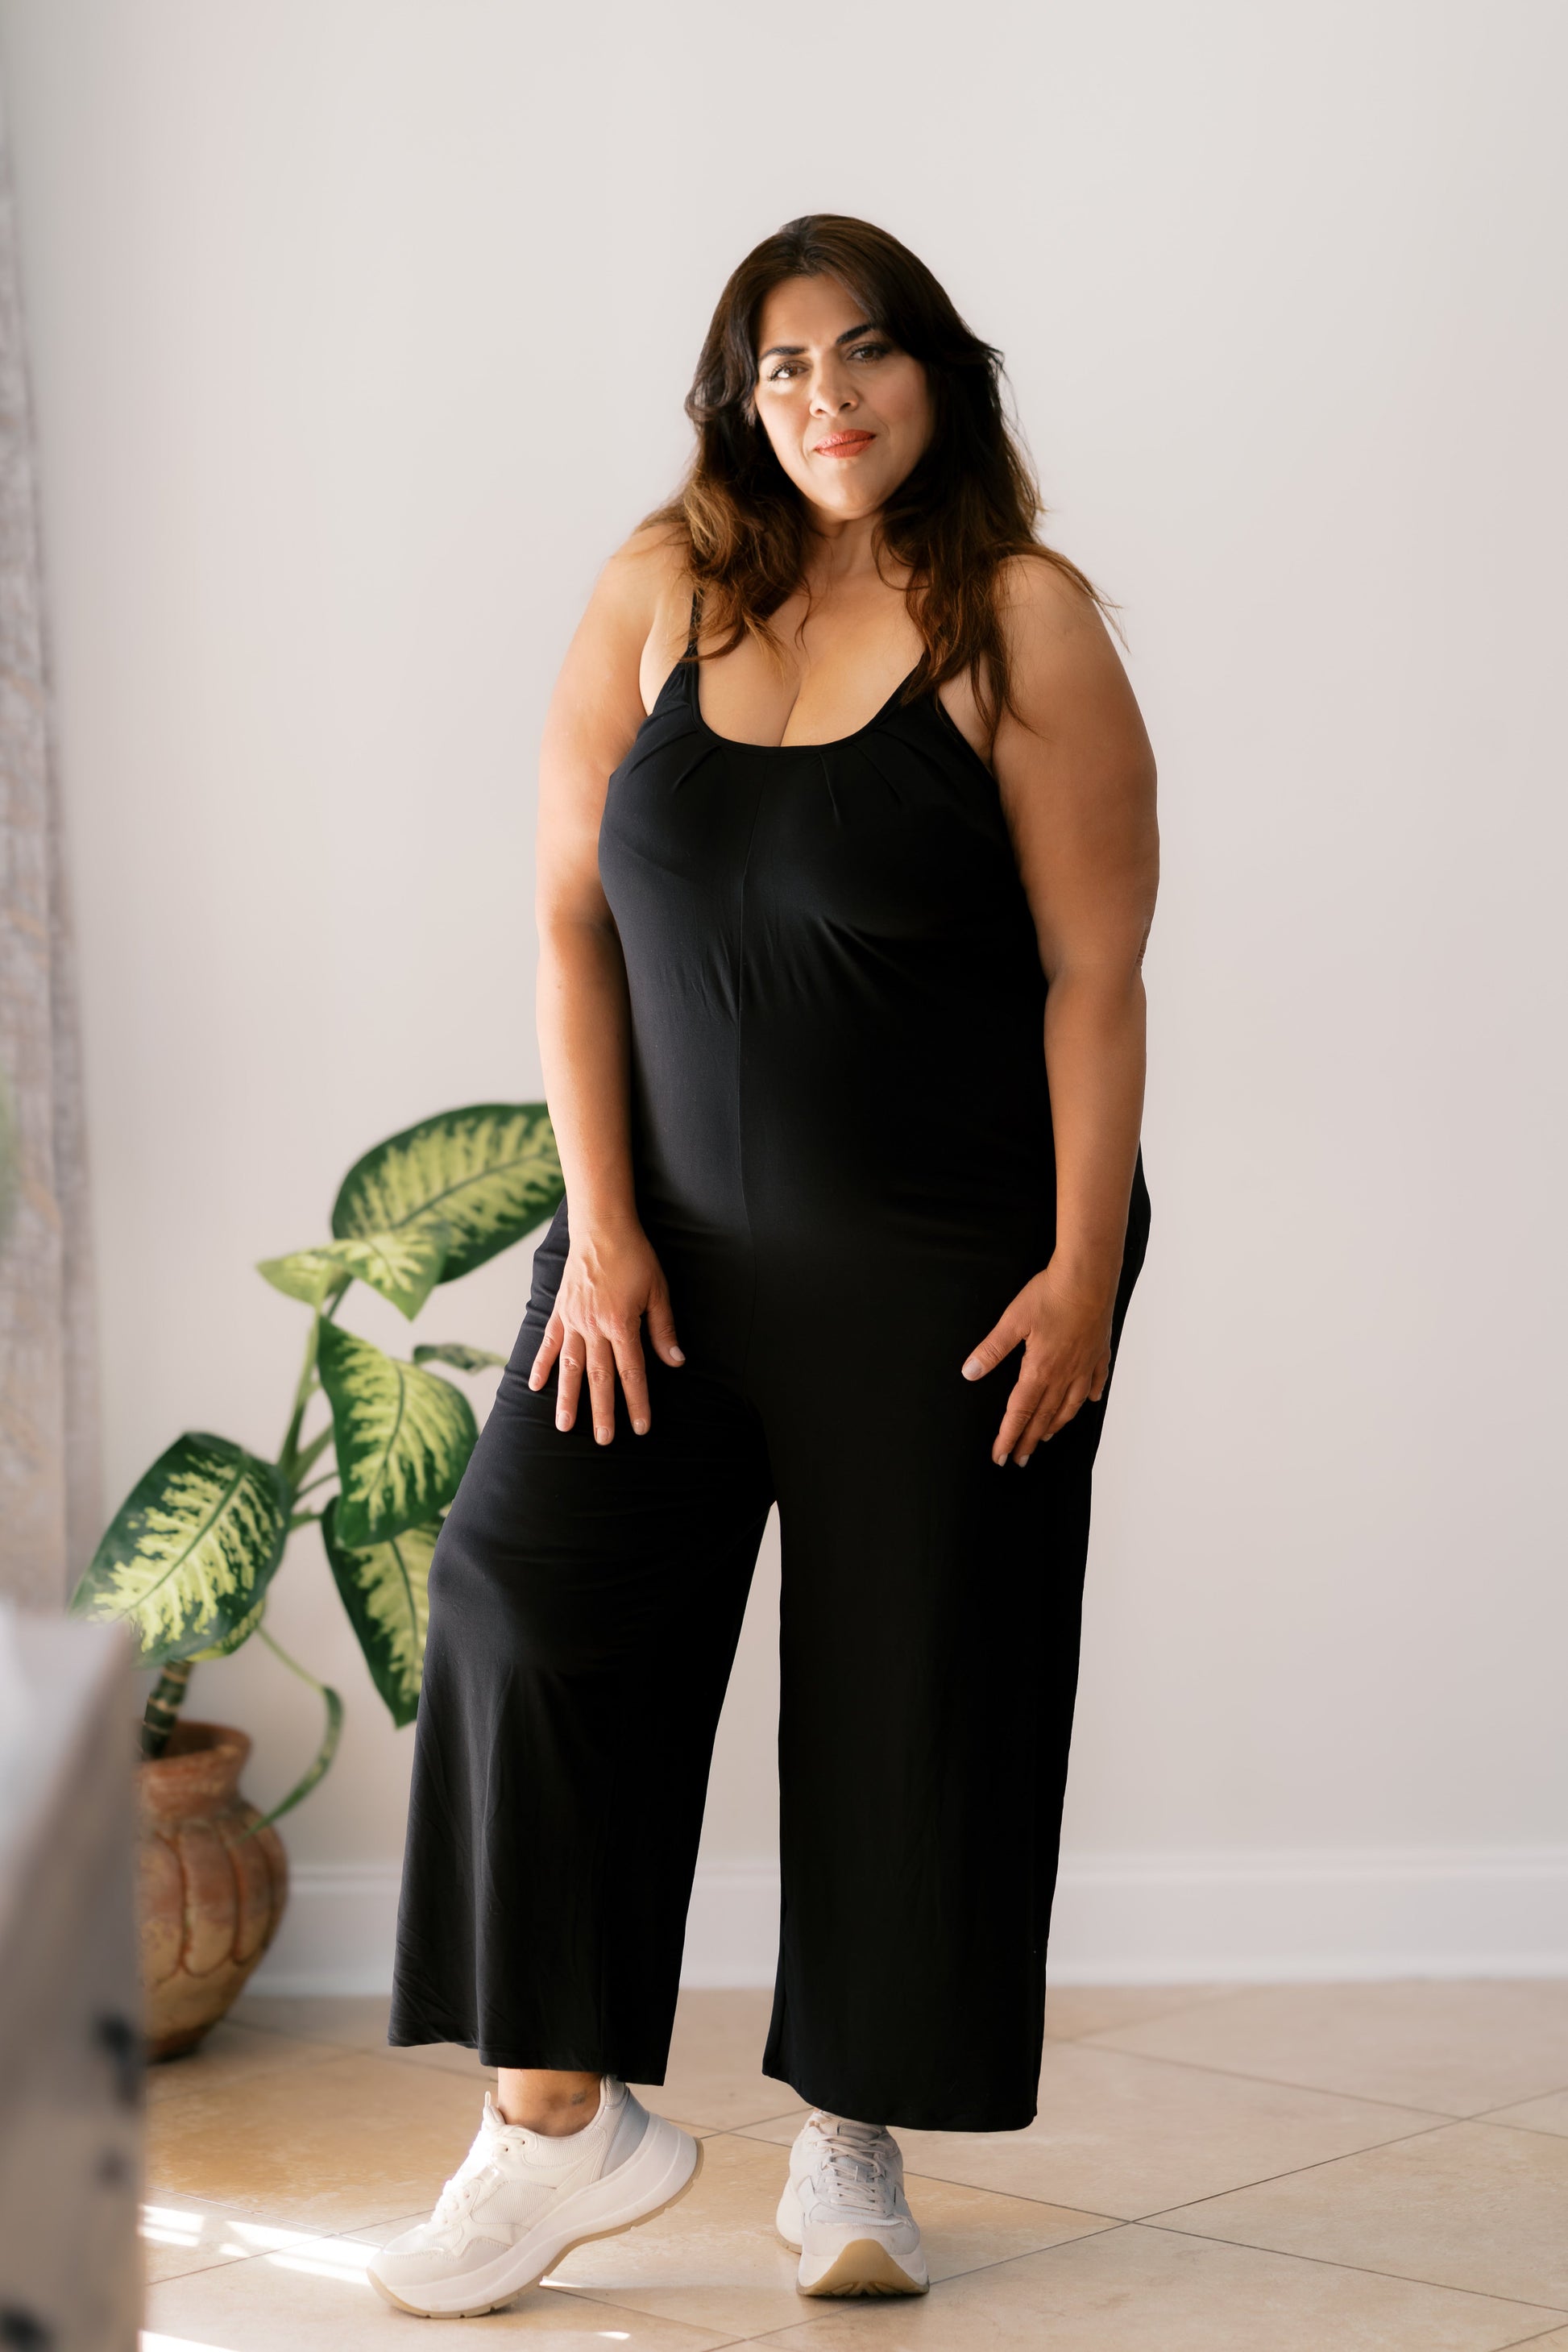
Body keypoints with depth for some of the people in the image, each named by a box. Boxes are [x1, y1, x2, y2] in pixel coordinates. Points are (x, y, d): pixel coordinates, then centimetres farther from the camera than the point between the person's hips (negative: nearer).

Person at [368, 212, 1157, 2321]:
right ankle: (561, 2114, 2)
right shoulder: (663, 589, 3)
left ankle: (852, 2144, 20)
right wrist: (600, 1223, -4)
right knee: (528, 1588, -9)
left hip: (949, 1258, -3)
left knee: (913, 1684, 3)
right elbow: (574, 918, 3)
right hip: (679, 1229, 3)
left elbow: (1096, 968, -7)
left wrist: (1083, 1266, -12)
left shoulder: (1024, 619, -6)